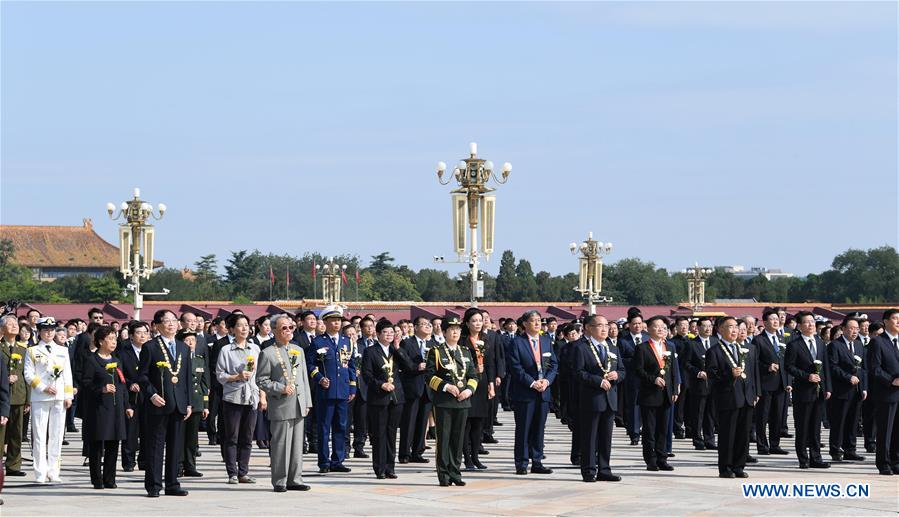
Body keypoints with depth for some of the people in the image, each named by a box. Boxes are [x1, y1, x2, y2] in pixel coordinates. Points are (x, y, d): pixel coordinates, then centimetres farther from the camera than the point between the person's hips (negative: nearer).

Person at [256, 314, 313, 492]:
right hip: (280, 407, -6)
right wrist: (280, 389, -16)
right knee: (281, 444, -5)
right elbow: (261, 380, -5)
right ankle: (279, 481, 2)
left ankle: (294, 479, 15)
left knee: (297, 444, 8)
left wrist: (307, 402, 13)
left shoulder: (298, 350, 16)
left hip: (299, 407, 6)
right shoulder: (267, 353, -3)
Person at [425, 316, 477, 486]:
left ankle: (455, 474, 13)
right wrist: (446, 386, -17)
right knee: (443, 438, -2)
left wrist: (469, 389, -5)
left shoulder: (465, 352, 14)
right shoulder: (435, 352, -1)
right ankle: (444, 475, 2)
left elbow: (473, 375, 14)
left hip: (462, 401, 4)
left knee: (458, 438, 7)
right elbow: (429, 375, -7)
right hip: (443, 402, -4)